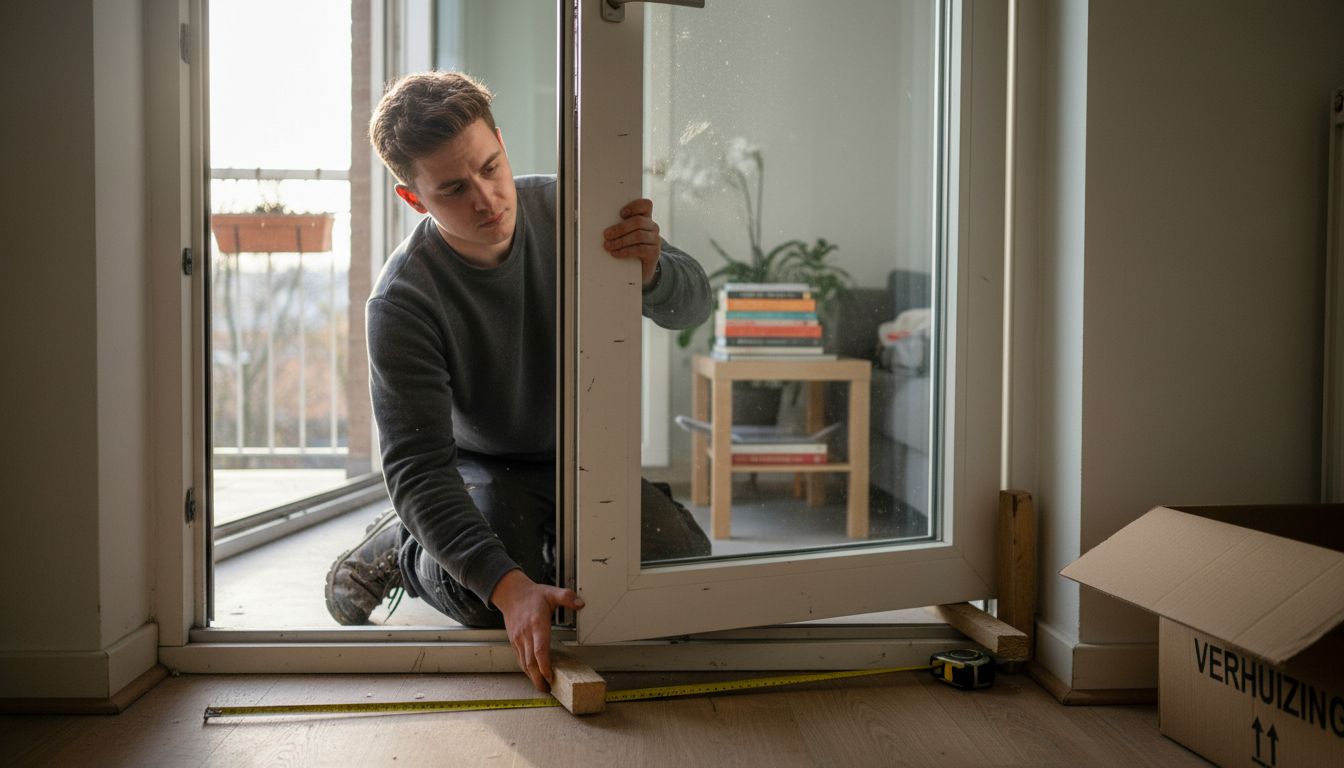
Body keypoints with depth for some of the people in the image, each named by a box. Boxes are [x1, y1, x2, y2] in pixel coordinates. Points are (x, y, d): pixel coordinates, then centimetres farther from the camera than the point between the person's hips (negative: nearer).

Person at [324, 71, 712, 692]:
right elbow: (417, 468, -29)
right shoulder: (403, 302, -26)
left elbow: (693, 305, -14)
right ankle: (398, 547, 4)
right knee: (490, 603, -32)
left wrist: (652, 270, -41)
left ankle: (552, 538, 15)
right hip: (486, 469, -4)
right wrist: (508, 585, -43)